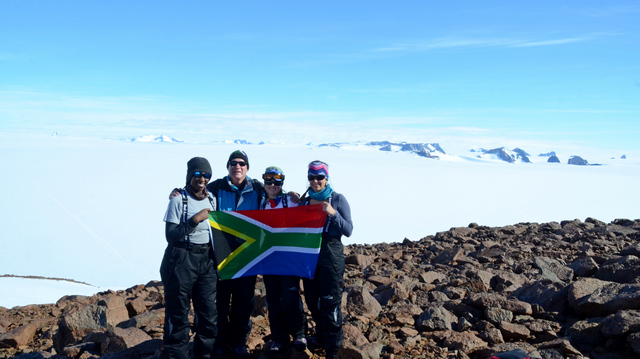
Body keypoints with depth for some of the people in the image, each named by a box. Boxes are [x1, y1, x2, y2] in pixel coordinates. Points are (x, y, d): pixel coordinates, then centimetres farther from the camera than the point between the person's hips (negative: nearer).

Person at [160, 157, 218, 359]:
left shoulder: (211, 200, 9)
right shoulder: (178, 200, -7)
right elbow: (170, 235, -13)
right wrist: (195, 220, -21)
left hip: (206, 261, 5)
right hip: (182, 261, -5)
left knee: (209, 314, 6)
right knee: (178, 316, 0)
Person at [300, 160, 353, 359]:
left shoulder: (338, 199, -6)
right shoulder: (305, 201, 8)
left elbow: (348, 230, -10)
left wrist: (333, 213, -24)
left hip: (331, 256, -5)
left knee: (330, 302, -2)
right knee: (312, 301, 15)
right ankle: (321, 337, 36)